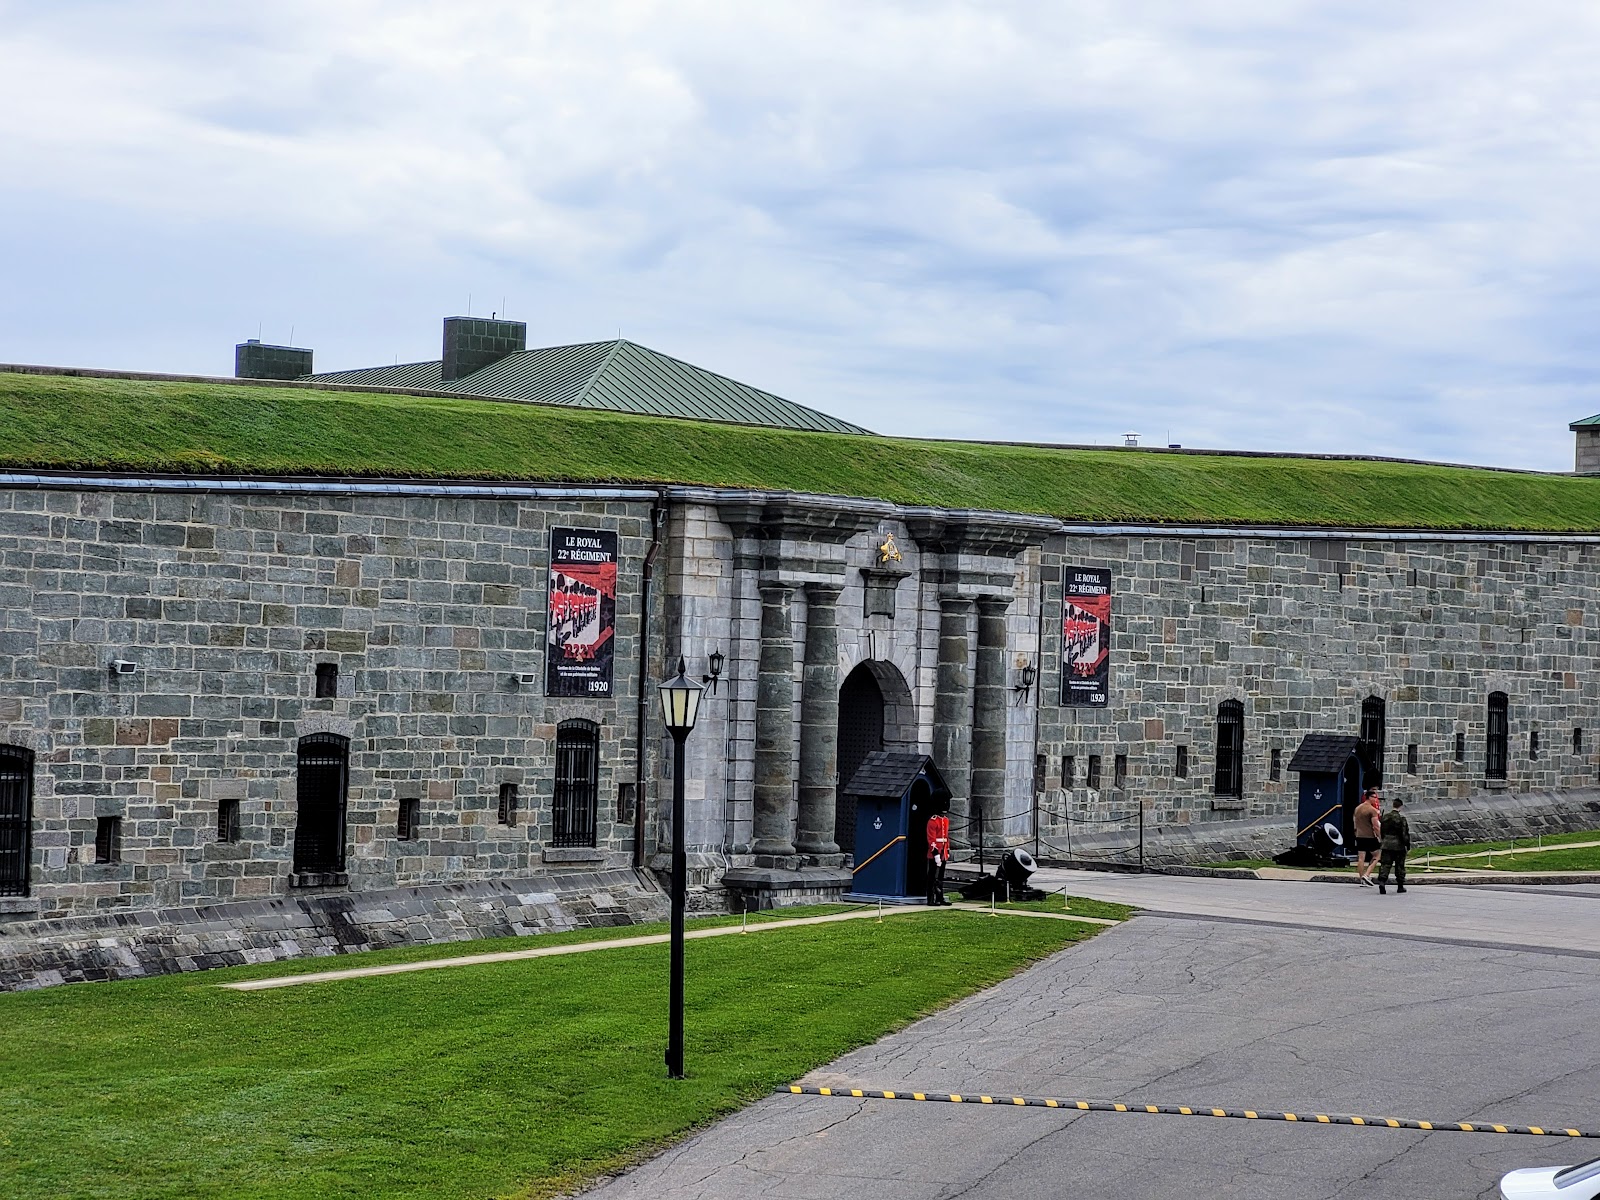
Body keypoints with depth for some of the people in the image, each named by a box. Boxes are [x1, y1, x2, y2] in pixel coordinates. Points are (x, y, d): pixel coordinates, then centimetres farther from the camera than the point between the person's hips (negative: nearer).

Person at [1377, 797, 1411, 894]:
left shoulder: (1385, 817, 6)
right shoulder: (1401, 818, -12)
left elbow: (1382, 831, 13)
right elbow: (1405, 833, -12)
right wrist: (1408, 845, -4)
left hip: (1387, 845, 4)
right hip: (1399, 846, -4)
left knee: (1385, 864, 1)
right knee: (1400, 866, 8)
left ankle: (1382, 881, -19)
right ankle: (1400, 886, 14)